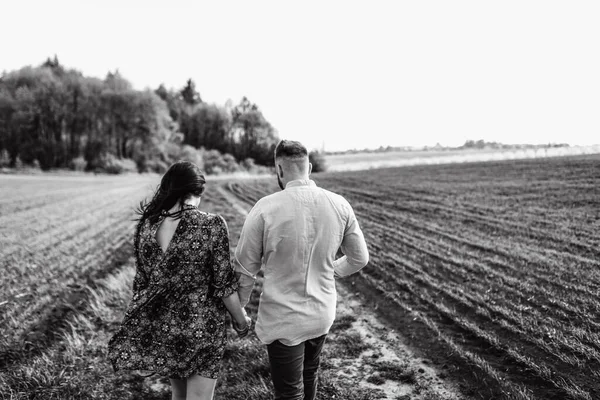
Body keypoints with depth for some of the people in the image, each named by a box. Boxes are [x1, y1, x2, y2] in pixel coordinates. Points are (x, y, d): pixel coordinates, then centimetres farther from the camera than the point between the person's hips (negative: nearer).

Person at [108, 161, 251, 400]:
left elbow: (141, 283, 3)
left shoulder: (146, 225, -4)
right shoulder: (211, 226, -18)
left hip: (162, 324, 5)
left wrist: (141, 322, 17)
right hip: (201, 327, -5)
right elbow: (224, 284, -14)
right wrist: (241, 320, 1)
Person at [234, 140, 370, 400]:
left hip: (282, 319, -4)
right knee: (309, 377, 26)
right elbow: (359, 258, 4)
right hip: (323, 314, 4)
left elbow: (246, 268, -9)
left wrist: (238, 307, 7)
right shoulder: (339, 205, -7)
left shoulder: (265, 207, -18)